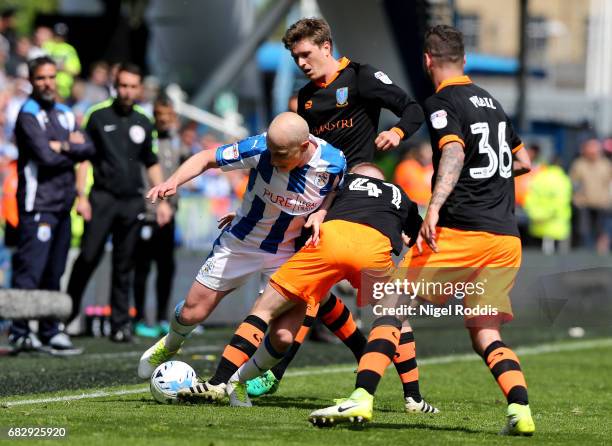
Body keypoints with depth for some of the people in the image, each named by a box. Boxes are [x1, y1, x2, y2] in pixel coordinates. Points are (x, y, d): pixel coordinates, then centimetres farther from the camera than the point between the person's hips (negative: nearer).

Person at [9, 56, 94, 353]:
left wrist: (63, 147, -10)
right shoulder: (29, 115, -6)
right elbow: (46, 157, -16)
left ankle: (50, 331, 15)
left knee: (54, 272, 10)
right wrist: (73, 150, 0)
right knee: (30, 269, -13)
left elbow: (88, 148, 6)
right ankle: (19, 331, -14)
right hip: (38, 203, -8)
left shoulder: (65, 114, 18)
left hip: (62, 203, 8)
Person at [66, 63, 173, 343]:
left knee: (124, 267, 5)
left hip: (133, 201, 3)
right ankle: (68, 312, 0)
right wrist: (81, 196, -7)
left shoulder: (143, 123, 12)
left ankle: (120, 324, 7)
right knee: (88, 257, -10)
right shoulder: (99, 115, 1)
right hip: (102, 197, -3)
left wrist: (162, 200, 13)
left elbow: (152, 164, 20)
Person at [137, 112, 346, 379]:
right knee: (192, 313, 3)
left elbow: (336, 192, 0)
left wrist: (321, 213, -21)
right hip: (239, 243, 0)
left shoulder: (333, 162, -23)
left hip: (286, 252, 0)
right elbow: (207, 158, -16)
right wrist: (173, 181, -32)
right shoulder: (259, 149, -28)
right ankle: (169, 346, 40)